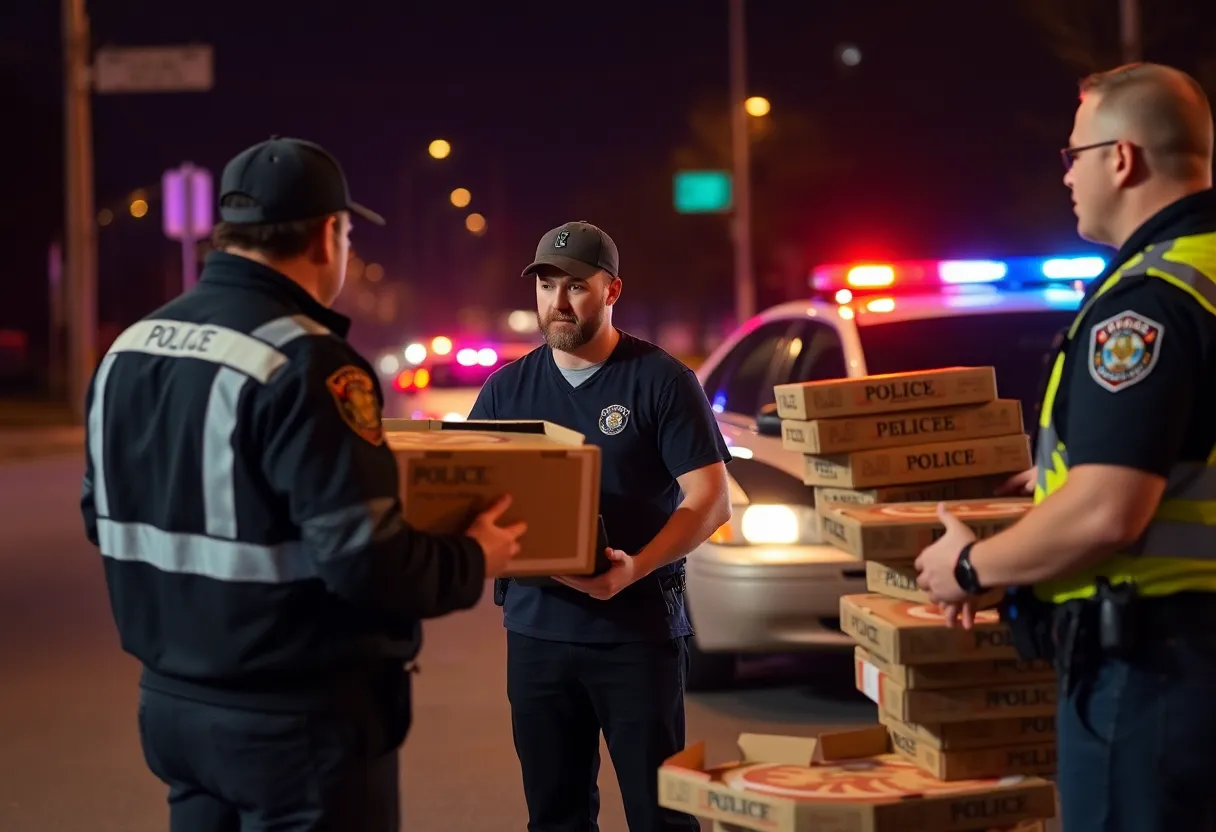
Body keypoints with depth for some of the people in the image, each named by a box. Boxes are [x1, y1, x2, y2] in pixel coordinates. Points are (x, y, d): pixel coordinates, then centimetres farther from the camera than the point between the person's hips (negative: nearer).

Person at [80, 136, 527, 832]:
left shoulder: (128, 349, 5)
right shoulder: (306, 364, -21)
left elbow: (105, 516, 14)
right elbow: (367, 561, -24)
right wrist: (473, 562, -7)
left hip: (174, 702, 8)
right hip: (298, 719, -8)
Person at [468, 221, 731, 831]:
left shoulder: (661, 381, -3)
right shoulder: (507, 388, 10)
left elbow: (710, 499, -8)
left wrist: (637, 566, -23)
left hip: (638, 628, -4)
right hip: (535, 625, 4)